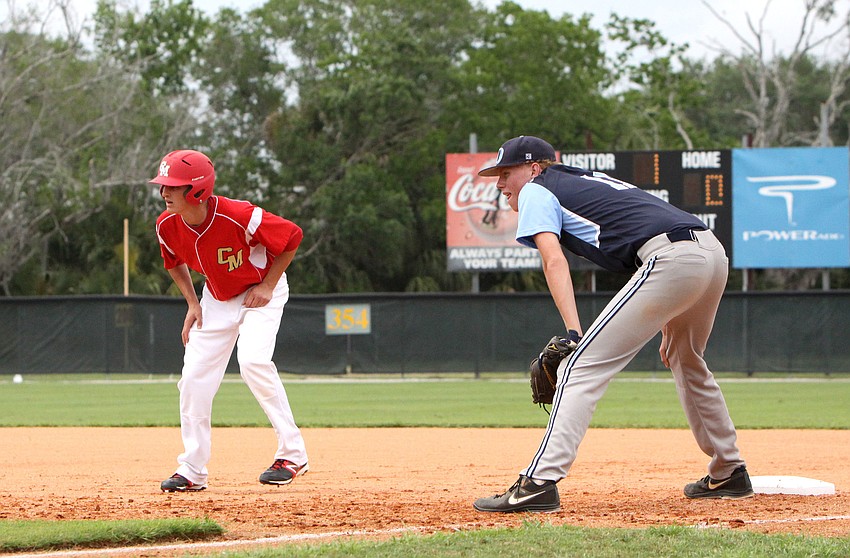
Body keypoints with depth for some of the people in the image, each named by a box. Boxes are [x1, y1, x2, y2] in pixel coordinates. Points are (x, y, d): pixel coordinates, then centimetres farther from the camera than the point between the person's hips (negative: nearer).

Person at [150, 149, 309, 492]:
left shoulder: (239, 217, -34)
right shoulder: (167, 226, -16)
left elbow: (292, 236, -20)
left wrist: (267, 286, -18)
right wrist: (192, 303, -1)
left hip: (261, 292, -6)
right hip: (217, 297, 6)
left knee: (252, 361, -26)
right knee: (194, 375, -3)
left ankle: (292, 453, -14)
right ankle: (192, 470, 7)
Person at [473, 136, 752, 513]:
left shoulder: (536, 191, 11)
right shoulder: (590, 181, 35)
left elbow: (554, 260, -7)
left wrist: (573, 333, -19)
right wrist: (669, 330, 33)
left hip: (669, 259, -9)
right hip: (714, 251, 9)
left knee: (583, 365, -10)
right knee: (686, 362, 32)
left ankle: (539, 483, -21)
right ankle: (728, 474, 37)